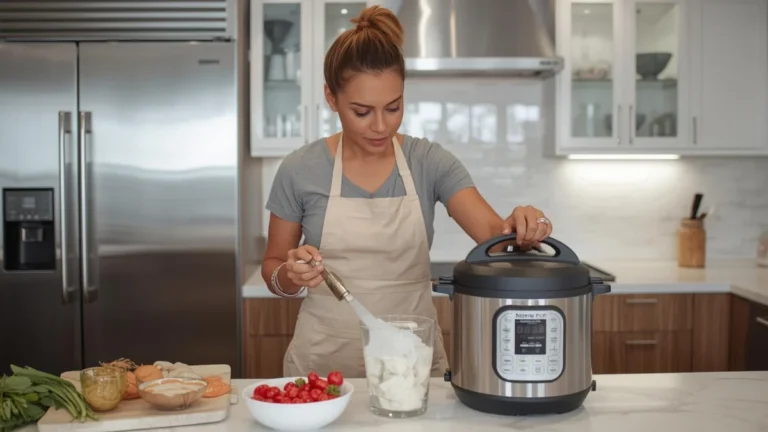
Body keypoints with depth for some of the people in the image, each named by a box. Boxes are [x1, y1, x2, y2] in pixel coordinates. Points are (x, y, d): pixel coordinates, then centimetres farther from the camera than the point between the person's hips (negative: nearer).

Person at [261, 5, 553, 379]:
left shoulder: (430, 162, -4)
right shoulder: (300, 170, -6)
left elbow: (494, 234, -13)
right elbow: (273, 268, 3)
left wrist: (520, 228, -35)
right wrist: (291, 274, -19)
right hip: (325, 361, 0)